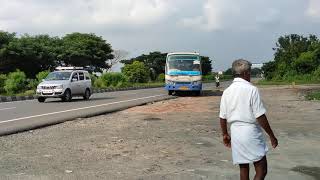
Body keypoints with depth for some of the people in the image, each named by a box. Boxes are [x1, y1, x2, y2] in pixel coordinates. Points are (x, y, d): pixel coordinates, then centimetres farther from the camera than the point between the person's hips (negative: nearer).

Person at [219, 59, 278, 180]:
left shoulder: (227, 92, 5)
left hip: (235, 133, 6)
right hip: (251, 133, -6)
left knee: (243, 169, 15)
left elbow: (222, 117, 9)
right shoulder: (251, 90, -12)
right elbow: (260, 117, -14)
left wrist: (225, 134, 23)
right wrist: (271, 135, -5)